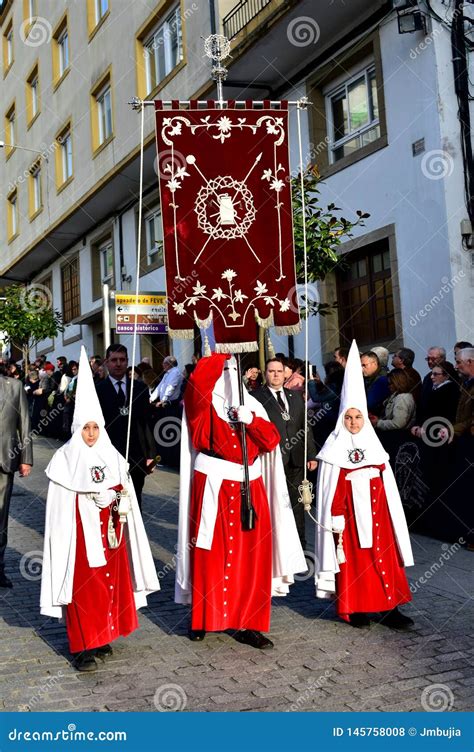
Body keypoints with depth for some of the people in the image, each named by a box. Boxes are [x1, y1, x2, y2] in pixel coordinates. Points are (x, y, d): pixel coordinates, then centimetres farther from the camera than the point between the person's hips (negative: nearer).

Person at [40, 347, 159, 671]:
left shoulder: (113, 457, 8)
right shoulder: (65, 459, -5)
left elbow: (126, 494, 13)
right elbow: (60, 505, -7)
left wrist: (119, 500, -5)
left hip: (109, 530, 5)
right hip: (80, 531, -5)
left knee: (111, 581, 9)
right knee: (83, 587, -4)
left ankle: (102, 637, 24)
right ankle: (83, 647, 2)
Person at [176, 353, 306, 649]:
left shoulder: (251, 403, 13)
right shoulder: (203, 402, 2)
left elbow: (272, 439, 2)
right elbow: (198, 380, -20)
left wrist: (251, 420, -14)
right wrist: (222, 353, -11)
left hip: (249, 489, 4)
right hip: (211, 487, -3)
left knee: (250, 557, 3)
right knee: (209, 554, 2)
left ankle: (247, 624, 10)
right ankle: (203, 619, 17)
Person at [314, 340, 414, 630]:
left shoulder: (375, 447, 8)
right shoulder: (335, 450, -4)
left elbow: (387, 487, 11)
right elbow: (332, 491, -6)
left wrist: (391, 516, 7)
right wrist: (336, 521, -11)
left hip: (376, 514, 4)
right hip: (349, 514, -3)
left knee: (383, 558, 3)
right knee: (352, 560, 1)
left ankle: (389, 608, 9)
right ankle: (355, 609, 11)